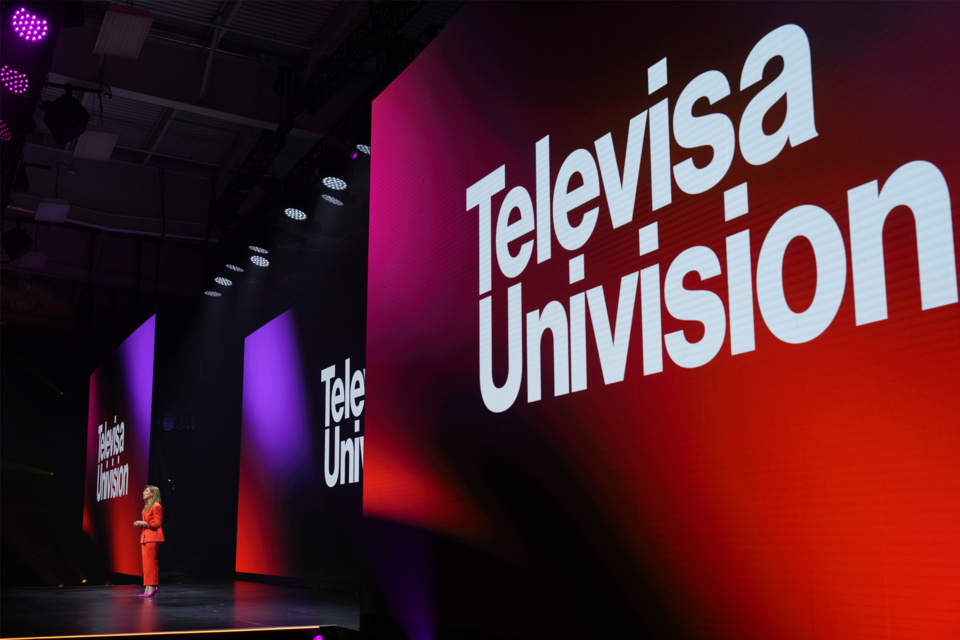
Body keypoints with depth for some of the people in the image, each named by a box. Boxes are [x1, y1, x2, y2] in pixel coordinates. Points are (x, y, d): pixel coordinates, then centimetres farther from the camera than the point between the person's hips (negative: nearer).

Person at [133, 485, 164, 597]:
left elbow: (157, 524, -14)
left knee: (151, 563, -10)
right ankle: (147, 590, 9)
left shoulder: (156, 507, -9)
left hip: (152, 538, -10)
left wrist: (143, 523, -16)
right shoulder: (147, 507, 21)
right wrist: (140, 524, 8)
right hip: (145, 538, 10)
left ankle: (152, 589, -10)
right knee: (146, 564, 7)